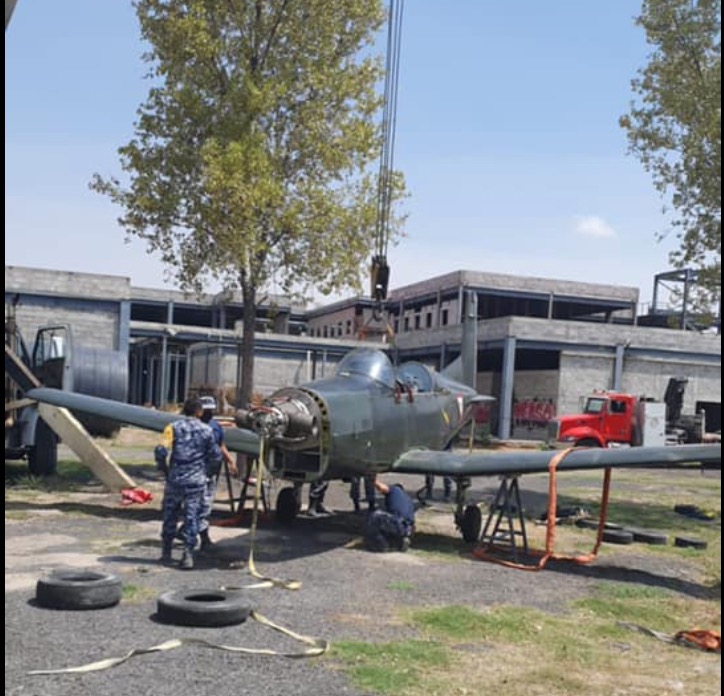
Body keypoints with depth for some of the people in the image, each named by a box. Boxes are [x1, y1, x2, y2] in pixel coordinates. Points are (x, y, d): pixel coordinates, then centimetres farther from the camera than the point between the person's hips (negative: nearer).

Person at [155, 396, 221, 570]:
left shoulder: (173, 427, -1)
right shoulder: (207, 430, 3)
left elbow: (161, 450, -12)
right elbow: (215, 457, 7)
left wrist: (164, 468, 3)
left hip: (175, 479, 0)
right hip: (196, 481, 0)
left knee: (170, 516, 13)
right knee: (191, 517, 3)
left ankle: (166, 553, 23)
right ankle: (188, 554, -3)